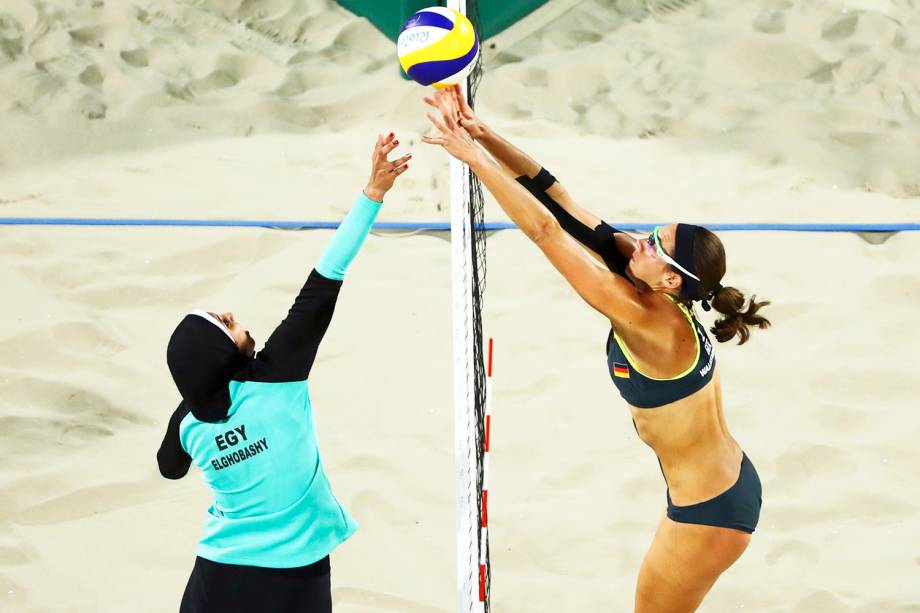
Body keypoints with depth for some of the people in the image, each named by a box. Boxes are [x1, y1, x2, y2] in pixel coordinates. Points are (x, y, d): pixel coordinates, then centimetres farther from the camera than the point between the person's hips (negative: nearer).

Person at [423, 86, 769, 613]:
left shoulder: (648, 324, -28)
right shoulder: (659, 303, -6)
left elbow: (545, 231, -32)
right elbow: (559, 207, -9)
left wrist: (473, 154, -30)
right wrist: (485, 136, -14)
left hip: (711, 510, -9)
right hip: (725, 486, 9)